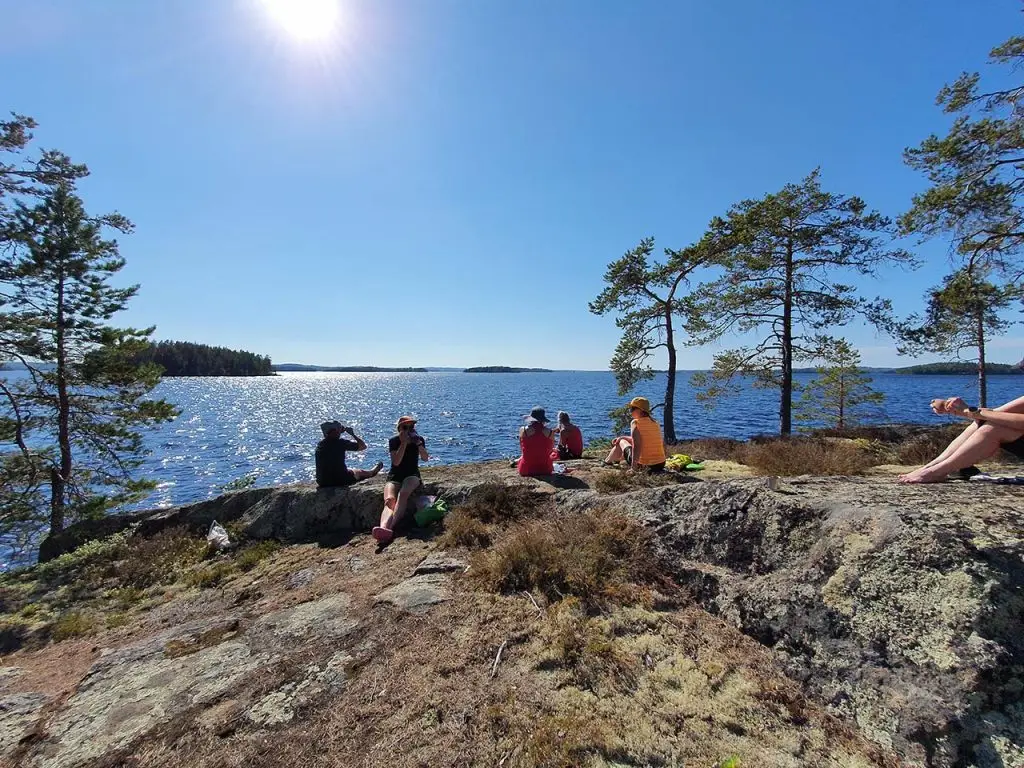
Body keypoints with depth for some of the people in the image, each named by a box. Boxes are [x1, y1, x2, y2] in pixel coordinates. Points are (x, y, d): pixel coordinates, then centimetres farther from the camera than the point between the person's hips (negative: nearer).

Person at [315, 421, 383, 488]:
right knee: (360, 472, 24)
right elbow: (363, 446, -6)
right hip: (340, 480, -6)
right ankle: (373, 471, 56)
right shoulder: (341, 442, -16)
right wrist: (352, 433, 3)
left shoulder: (319, 444, 1)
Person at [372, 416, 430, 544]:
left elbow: (425, 458, -8)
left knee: (403, 494, -35)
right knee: (389, 500, -31)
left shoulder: (419, 439, 6)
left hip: (412, 475, 0)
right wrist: (404, 443, -16)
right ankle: (384, 527, -58)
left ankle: (390, 526, -48)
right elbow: (396, 462, -11)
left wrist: (418, 443, -20)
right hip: (394, 477, 0)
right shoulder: (394, 441, 2)